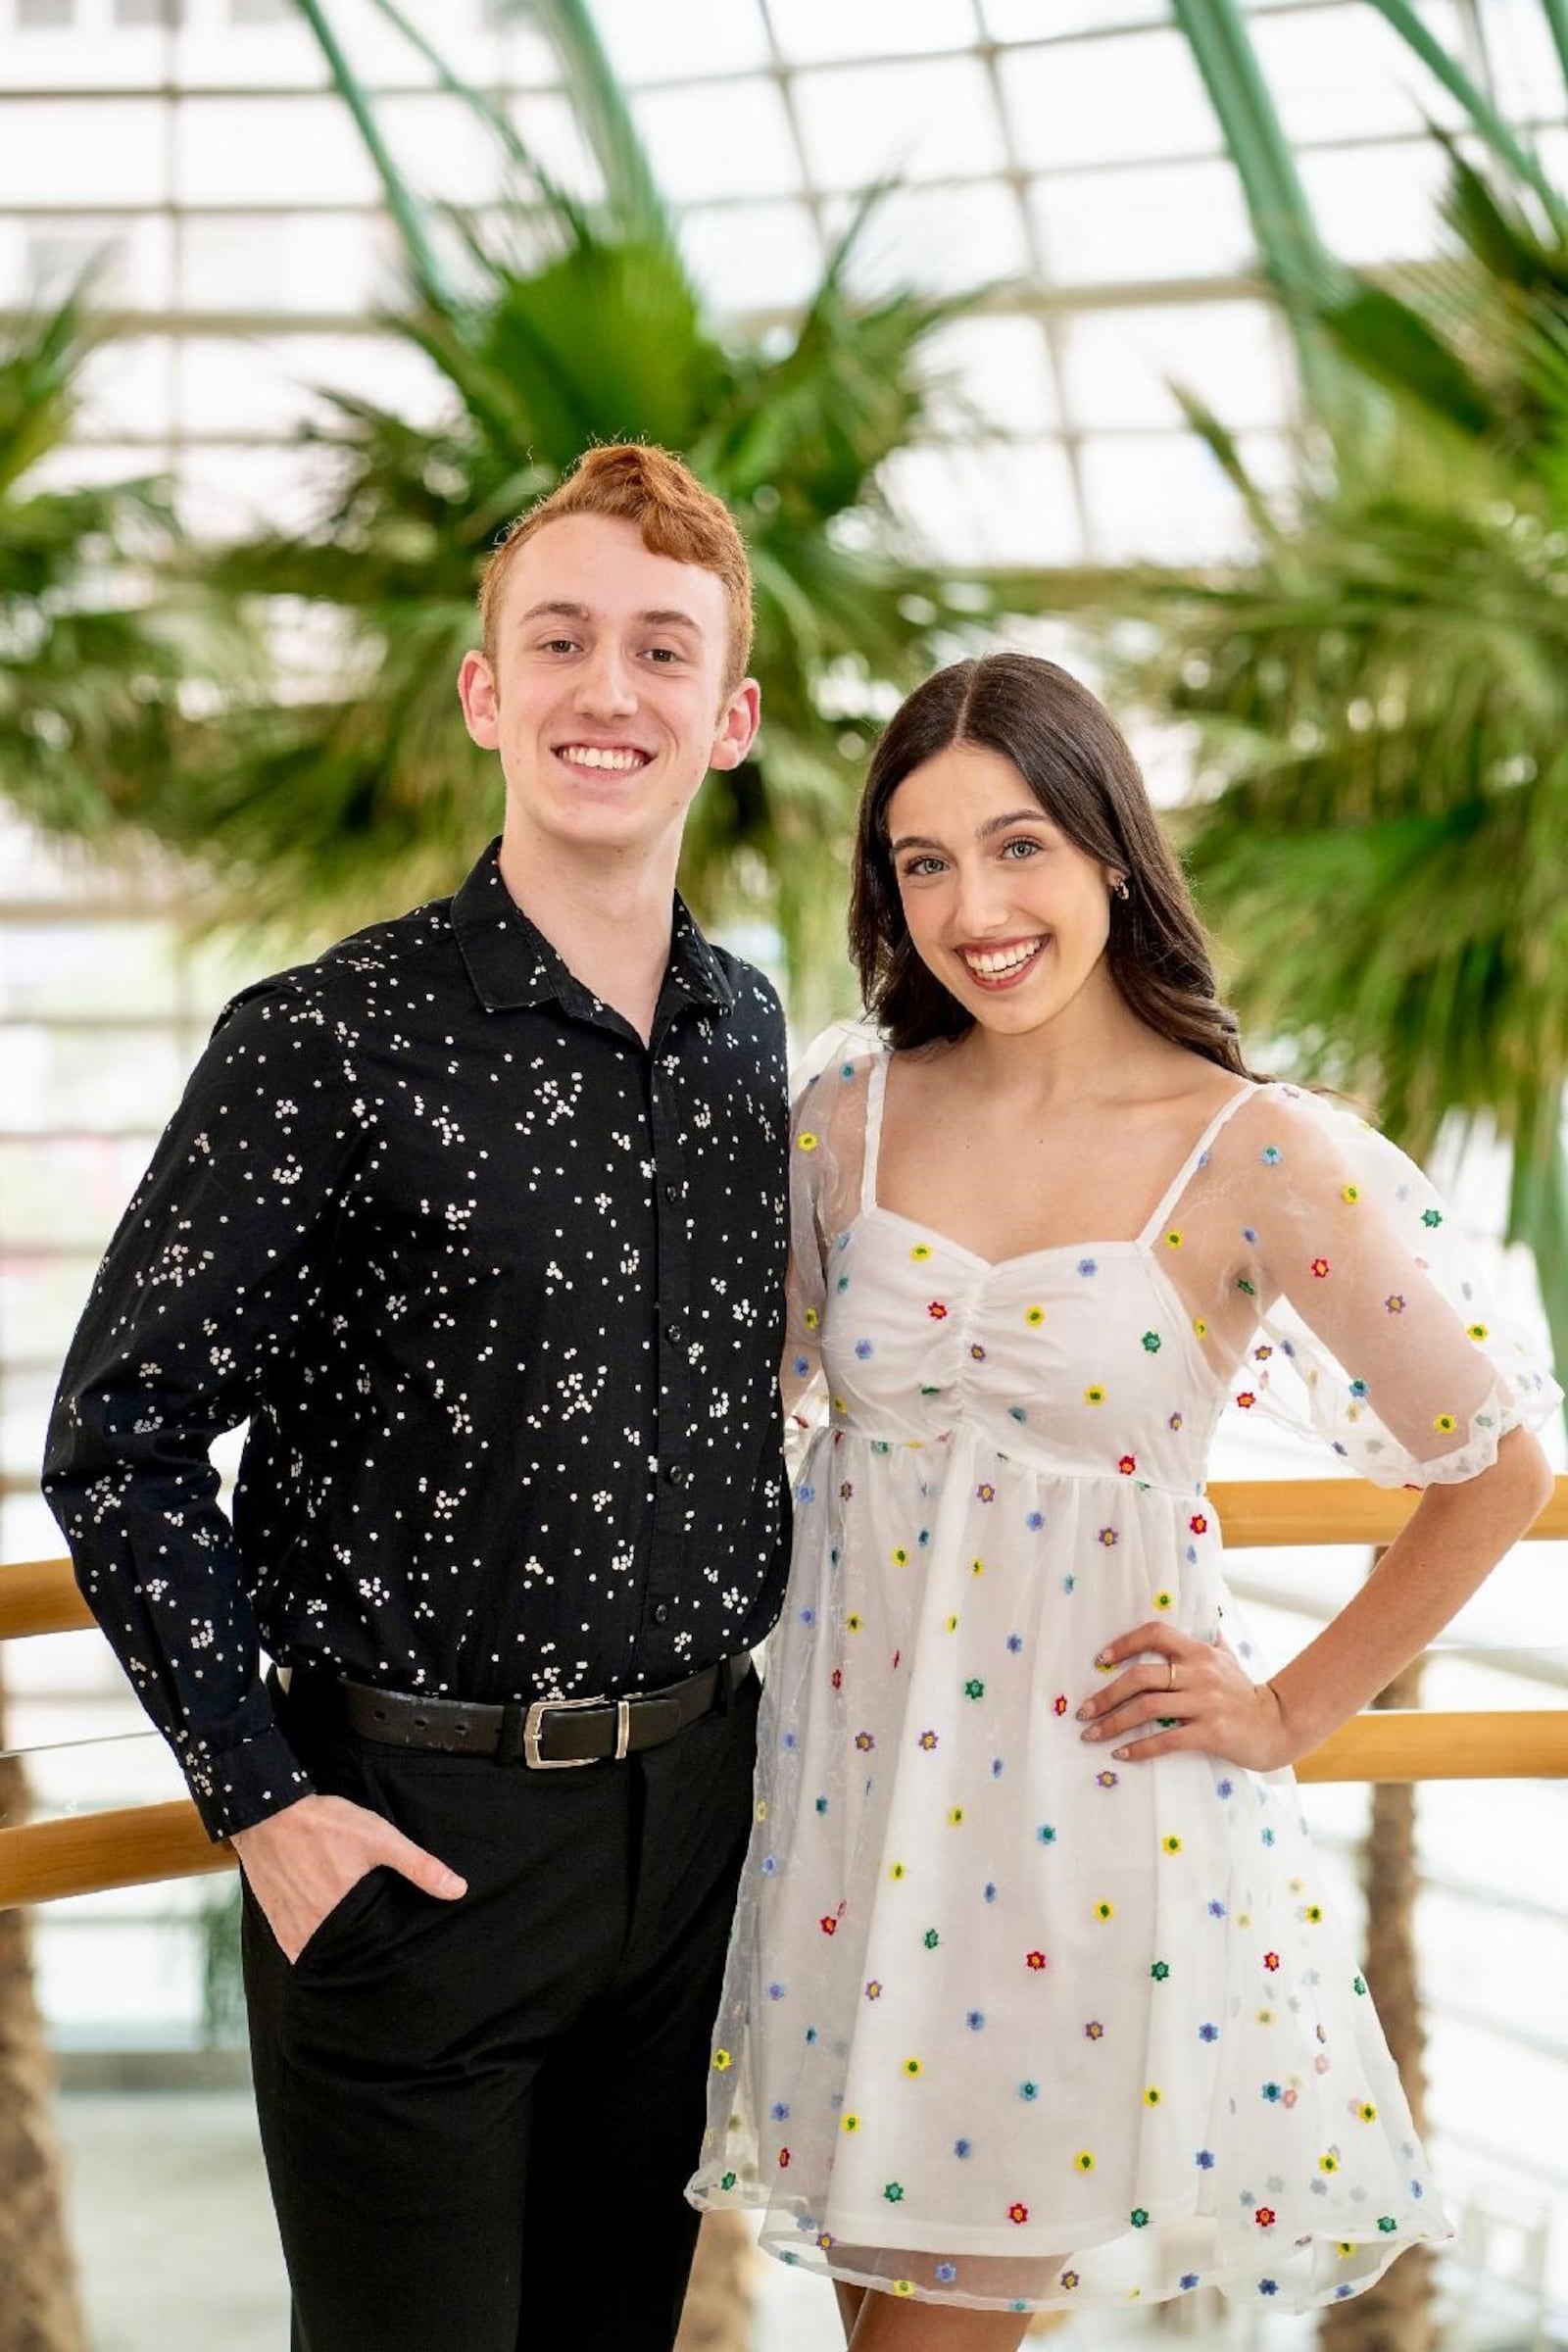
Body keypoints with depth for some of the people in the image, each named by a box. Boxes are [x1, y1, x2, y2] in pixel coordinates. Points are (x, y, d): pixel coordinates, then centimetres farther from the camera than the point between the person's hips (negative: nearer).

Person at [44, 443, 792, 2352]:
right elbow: (119, 1444, -11)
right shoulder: (329, 1045, -14)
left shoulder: (749, 1035, 4)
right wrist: (261, 1802, -13)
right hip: (409, 1832, -5)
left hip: (691, 1812, 5)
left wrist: (760, 1629, 11)